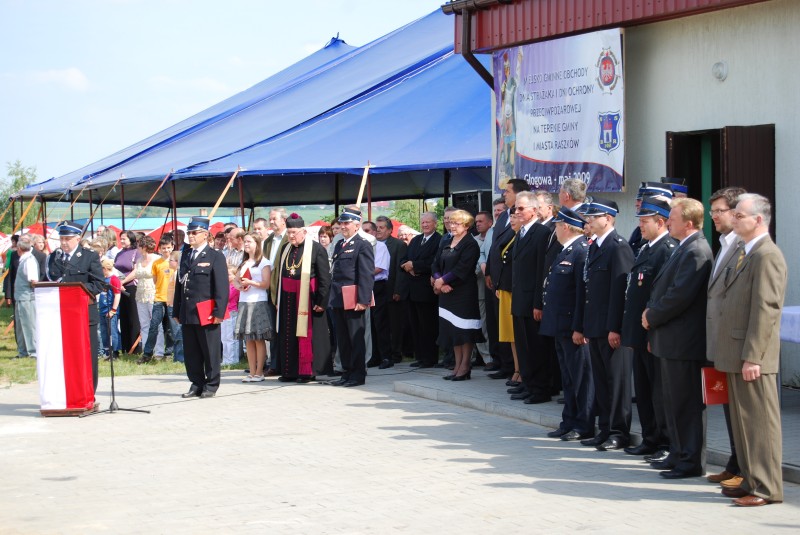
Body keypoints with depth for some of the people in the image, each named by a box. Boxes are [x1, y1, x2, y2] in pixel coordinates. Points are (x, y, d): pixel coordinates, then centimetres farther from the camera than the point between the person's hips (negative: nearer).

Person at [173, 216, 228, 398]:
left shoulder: (215, 257, -2)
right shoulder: (185, 257, 18)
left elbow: (222, 287, -8)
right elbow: (179, 285, 18)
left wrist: (218, 312, -15)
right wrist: (176, 312, 13)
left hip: (207, 314, -6)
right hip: (187, 315, 6)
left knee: (210, 352, 0)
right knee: (191, 353, 8)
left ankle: (211, 385, 9)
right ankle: (196, 384, 17)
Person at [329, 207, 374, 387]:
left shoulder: (363, 245, -7)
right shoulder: (339, 245, 18)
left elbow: (366, 275, -13)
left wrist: (363, 300, -19)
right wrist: (332, 297, 13)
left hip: (353, 300, -8)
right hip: (338, 299, 8)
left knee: (356, 338, -1)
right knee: (342, 338, 11)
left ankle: (358, 374, 5)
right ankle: (347, 372, 19)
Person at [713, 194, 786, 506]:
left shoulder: (767, 256, -15)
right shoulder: (742, 253, 16)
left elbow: (765, 310, -19)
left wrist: (751, 357, -21)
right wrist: (734, 356, 16)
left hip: (752, 356, -10)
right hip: (735, 354, 10)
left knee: (760, 421, -4)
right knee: (742, 421, 14)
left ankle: (767, 489, 2)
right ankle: (751, 481, 22)